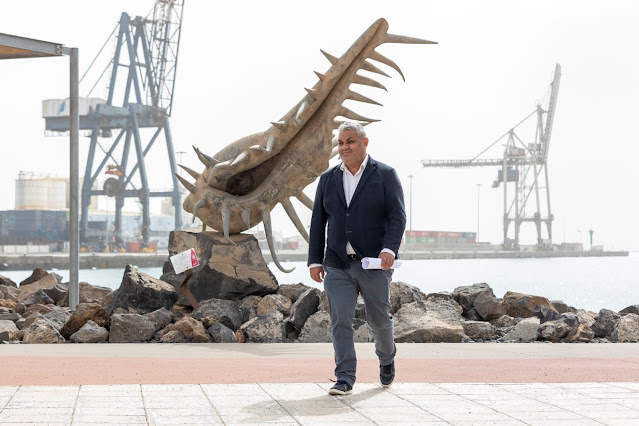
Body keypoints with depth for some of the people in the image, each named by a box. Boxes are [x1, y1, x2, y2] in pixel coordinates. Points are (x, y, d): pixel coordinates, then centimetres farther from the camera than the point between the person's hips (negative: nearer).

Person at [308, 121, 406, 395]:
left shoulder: (385, 175, 1)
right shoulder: (328, 179, 12)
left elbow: (397, 216, -6)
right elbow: (318, 222, 14)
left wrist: (390, 249, -21)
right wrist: (315, 260, 7)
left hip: (374, 263, -3)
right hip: (337, 265, 3)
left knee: (379, 319, 9)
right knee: (340, 322, -6)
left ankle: (387, 360, 37)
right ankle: (345, 379, -4)